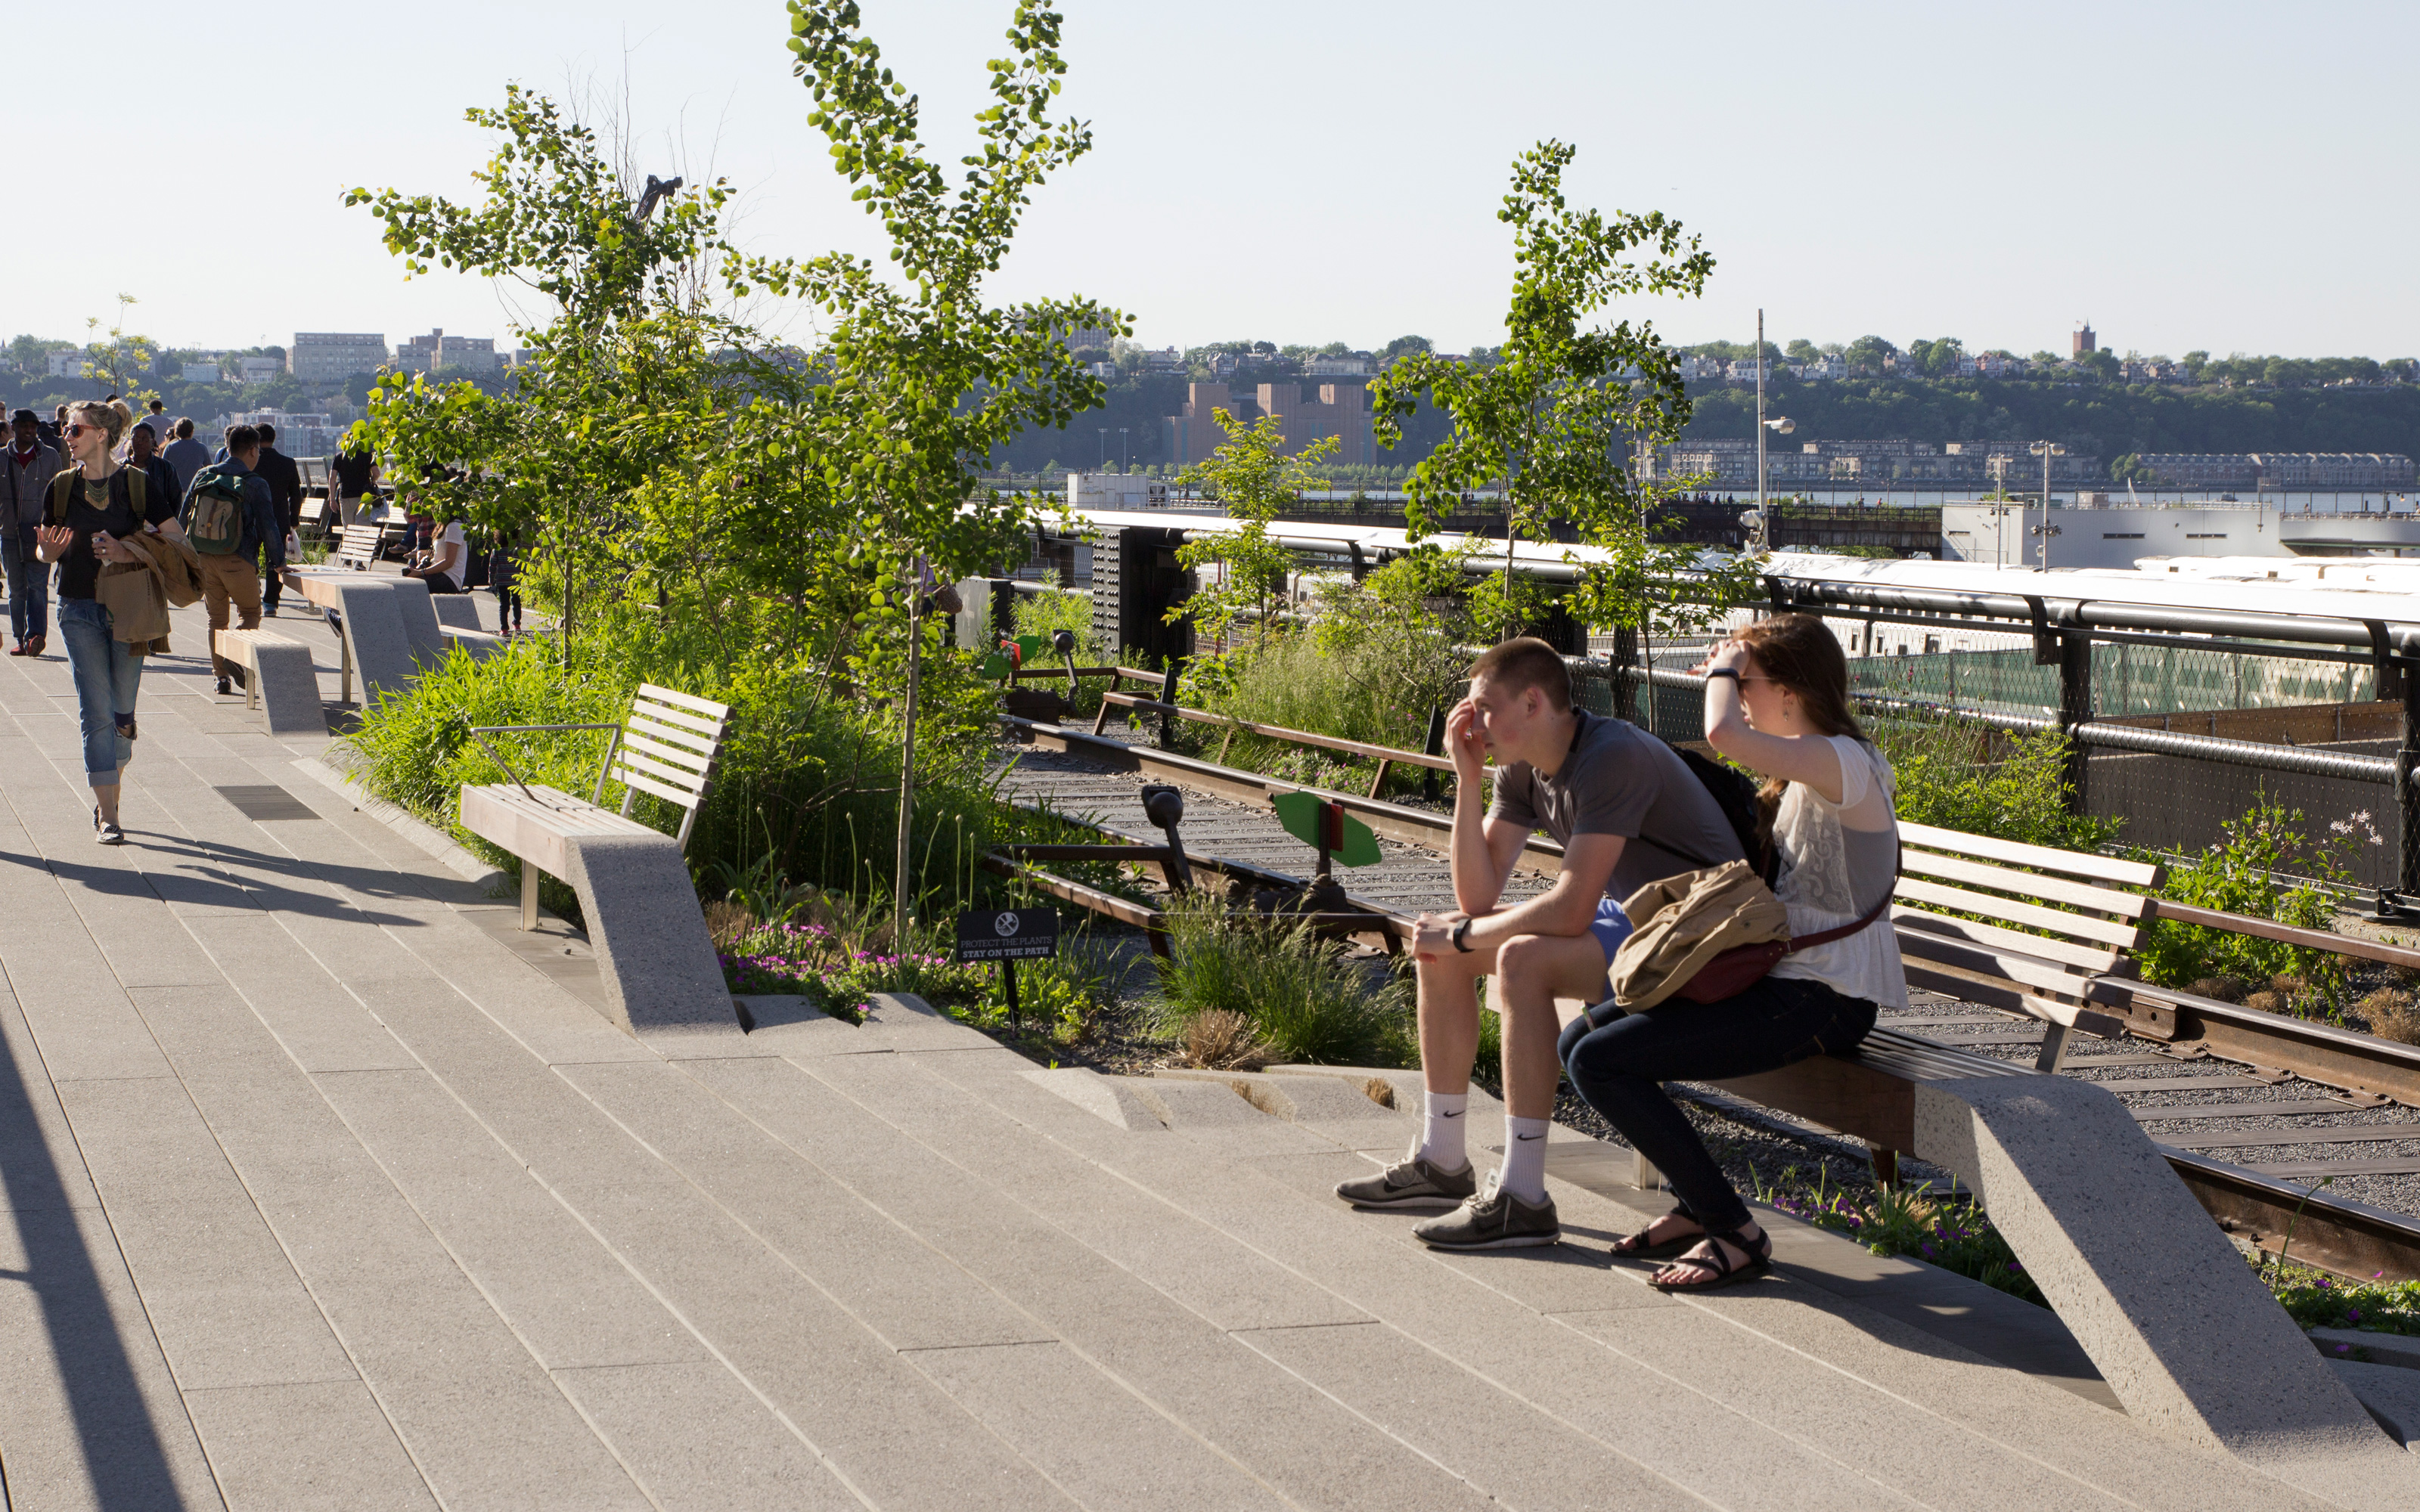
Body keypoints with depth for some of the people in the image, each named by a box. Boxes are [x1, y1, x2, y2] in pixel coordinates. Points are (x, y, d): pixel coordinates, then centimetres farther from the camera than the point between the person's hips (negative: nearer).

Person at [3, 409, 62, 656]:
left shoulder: (50, 456, 6)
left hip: (40, 532, -2)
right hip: (9, 532, 2)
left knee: (37, 585, -13)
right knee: (16, 590, 5)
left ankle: (36, 634, -21)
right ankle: (20, 639, 10)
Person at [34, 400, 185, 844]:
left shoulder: (137, 484, -2)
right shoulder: (62, 487, 5)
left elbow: (176, 539, -3)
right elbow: (47, 549, 14)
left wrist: (129, 553, -17)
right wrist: (47, 552, -10)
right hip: (79, 610, 1)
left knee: (122, 712, 5)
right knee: (96, 710, -7)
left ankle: (106, 801, 25)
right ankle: (107, 815, -7)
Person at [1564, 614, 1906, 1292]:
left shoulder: (1845, 764, -16)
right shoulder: (1803, 772, 16)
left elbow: (1724, 734, -31)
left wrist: (1723, 670, -12)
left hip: (1823, 1000, -10)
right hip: (1781, 979, 10)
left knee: (1600, 1062, -17)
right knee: (1579, 1040, 7)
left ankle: (1736, 1232, -11)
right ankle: (1698, 1206, 12)